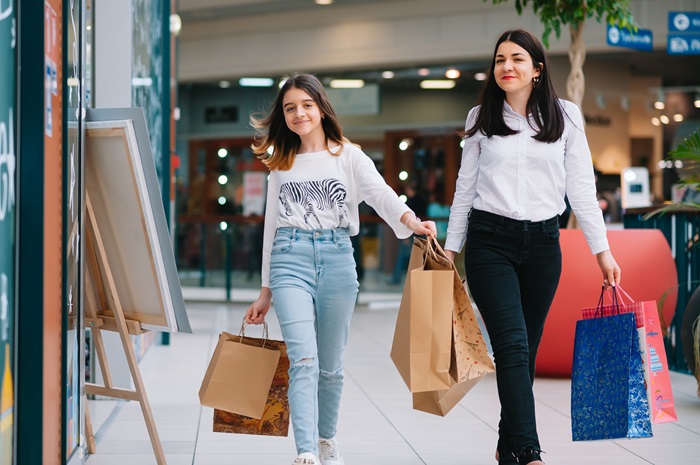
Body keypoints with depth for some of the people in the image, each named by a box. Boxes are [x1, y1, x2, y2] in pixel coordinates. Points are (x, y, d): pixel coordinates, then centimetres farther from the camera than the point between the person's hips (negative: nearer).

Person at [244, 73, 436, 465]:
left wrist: (411, 220, -33)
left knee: (331, 364, 7)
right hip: (290, 259, 1)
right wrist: (266, 292, 18)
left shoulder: (349, 157, 6)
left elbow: (381, 193, -11)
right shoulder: (281, 165, 15)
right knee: (304, 360, -15)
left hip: (337, 259, 0)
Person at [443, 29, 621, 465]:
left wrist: (602, 249, 0)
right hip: (490, 240, -1)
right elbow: (466, 187, 12)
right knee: (513, 345, -13)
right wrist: (451, 248, 11)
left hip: (542, 241, 1)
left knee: (526, 349, 7)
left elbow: (581, 187, 4)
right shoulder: (481, 118, 6)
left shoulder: (566, 117, 4)